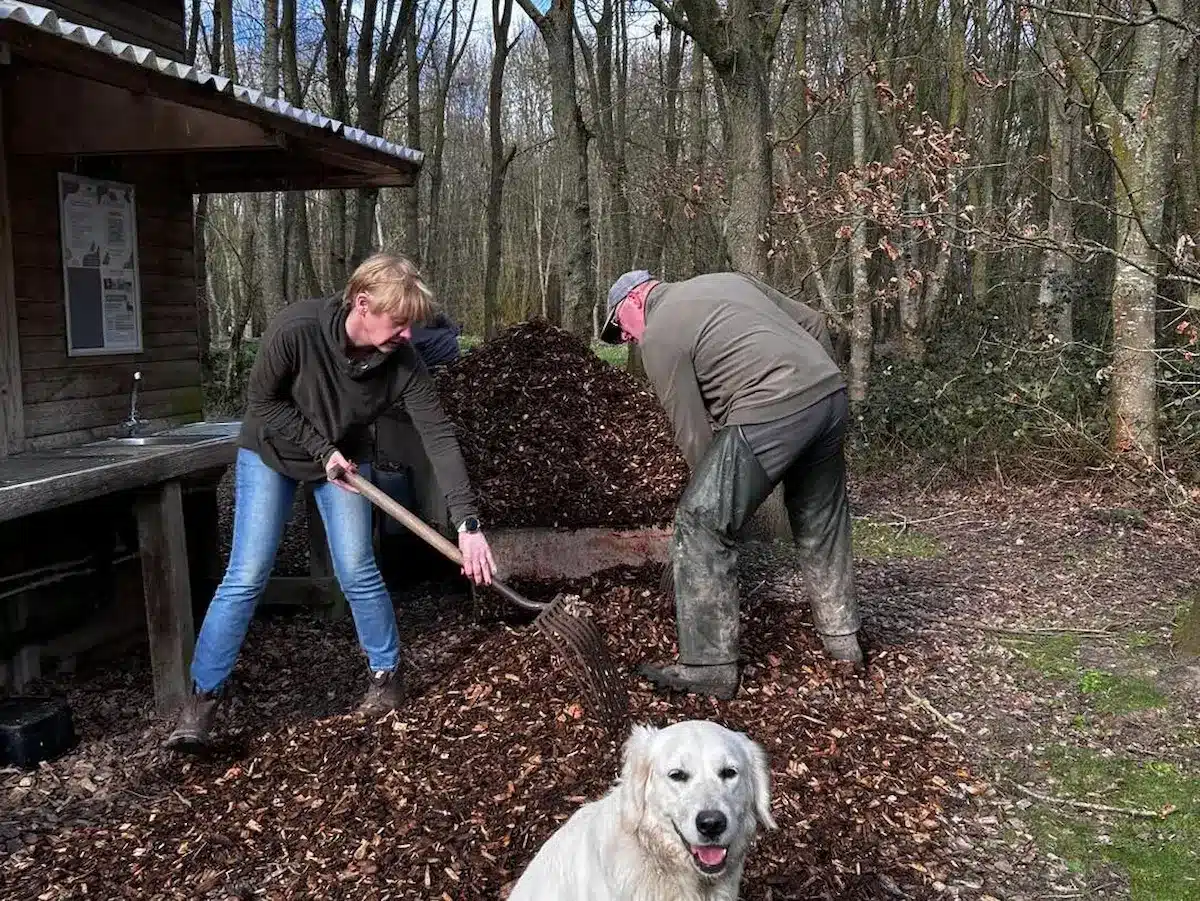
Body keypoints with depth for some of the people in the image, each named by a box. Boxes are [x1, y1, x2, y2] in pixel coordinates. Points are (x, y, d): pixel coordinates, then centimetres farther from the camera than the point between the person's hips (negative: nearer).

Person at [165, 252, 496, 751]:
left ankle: (387, 673, 18)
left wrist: (468, 524, -30)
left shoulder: (403, 363, -26)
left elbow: (440, 437, -26)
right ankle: (201, 700, 3)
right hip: (271, 451, -2)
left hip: (344, 457, 2)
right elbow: (262, 401, -19)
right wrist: (321, 449, -22)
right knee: (246, 577, -7)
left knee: (357, 572, -3)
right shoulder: (295, 329, -34)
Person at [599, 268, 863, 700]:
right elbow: (814, 324, 24)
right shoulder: (728, 279, 25)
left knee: (702, 525, 2)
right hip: (831, 391, 9)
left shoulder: (658, 336, 2)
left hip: (771, 413, -8)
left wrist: (712, 489, 13)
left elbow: (694, 433, 0)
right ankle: (843, 640, 38)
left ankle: (709, 668, 5)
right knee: (822, 522, 24)